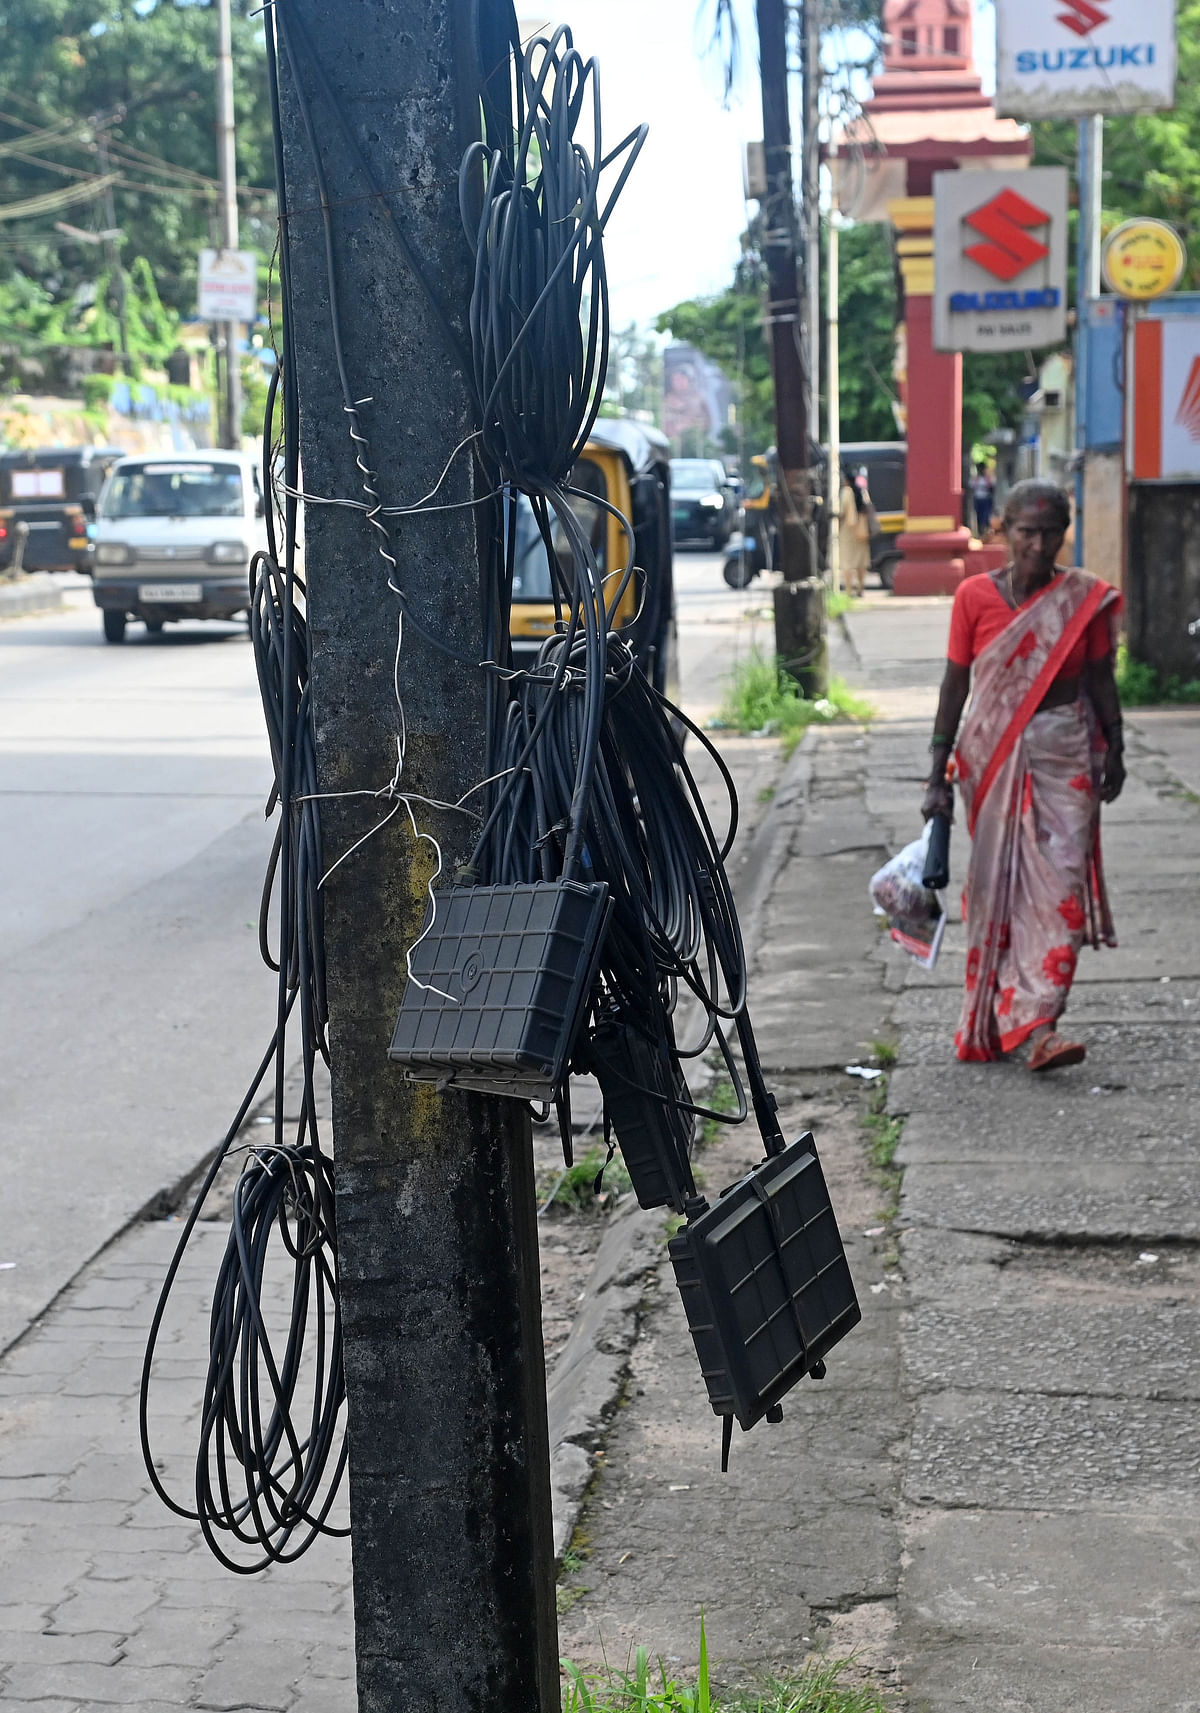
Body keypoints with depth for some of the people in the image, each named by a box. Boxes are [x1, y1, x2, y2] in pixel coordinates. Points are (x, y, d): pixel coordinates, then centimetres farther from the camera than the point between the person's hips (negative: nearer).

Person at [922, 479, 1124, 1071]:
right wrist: (938, 775, -1)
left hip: (1064, 753, 0)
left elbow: (1100, 677, 7)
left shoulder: (1087, 598, -1)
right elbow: (956, 684, 0)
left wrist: (1113, 750, 5)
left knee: (1060, 880, -10)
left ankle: (1038, 1026, -13)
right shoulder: (975, 596, -4)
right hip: (993, 753, 0)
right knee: (996, 883, 6)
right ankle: (987, 1023, 18)